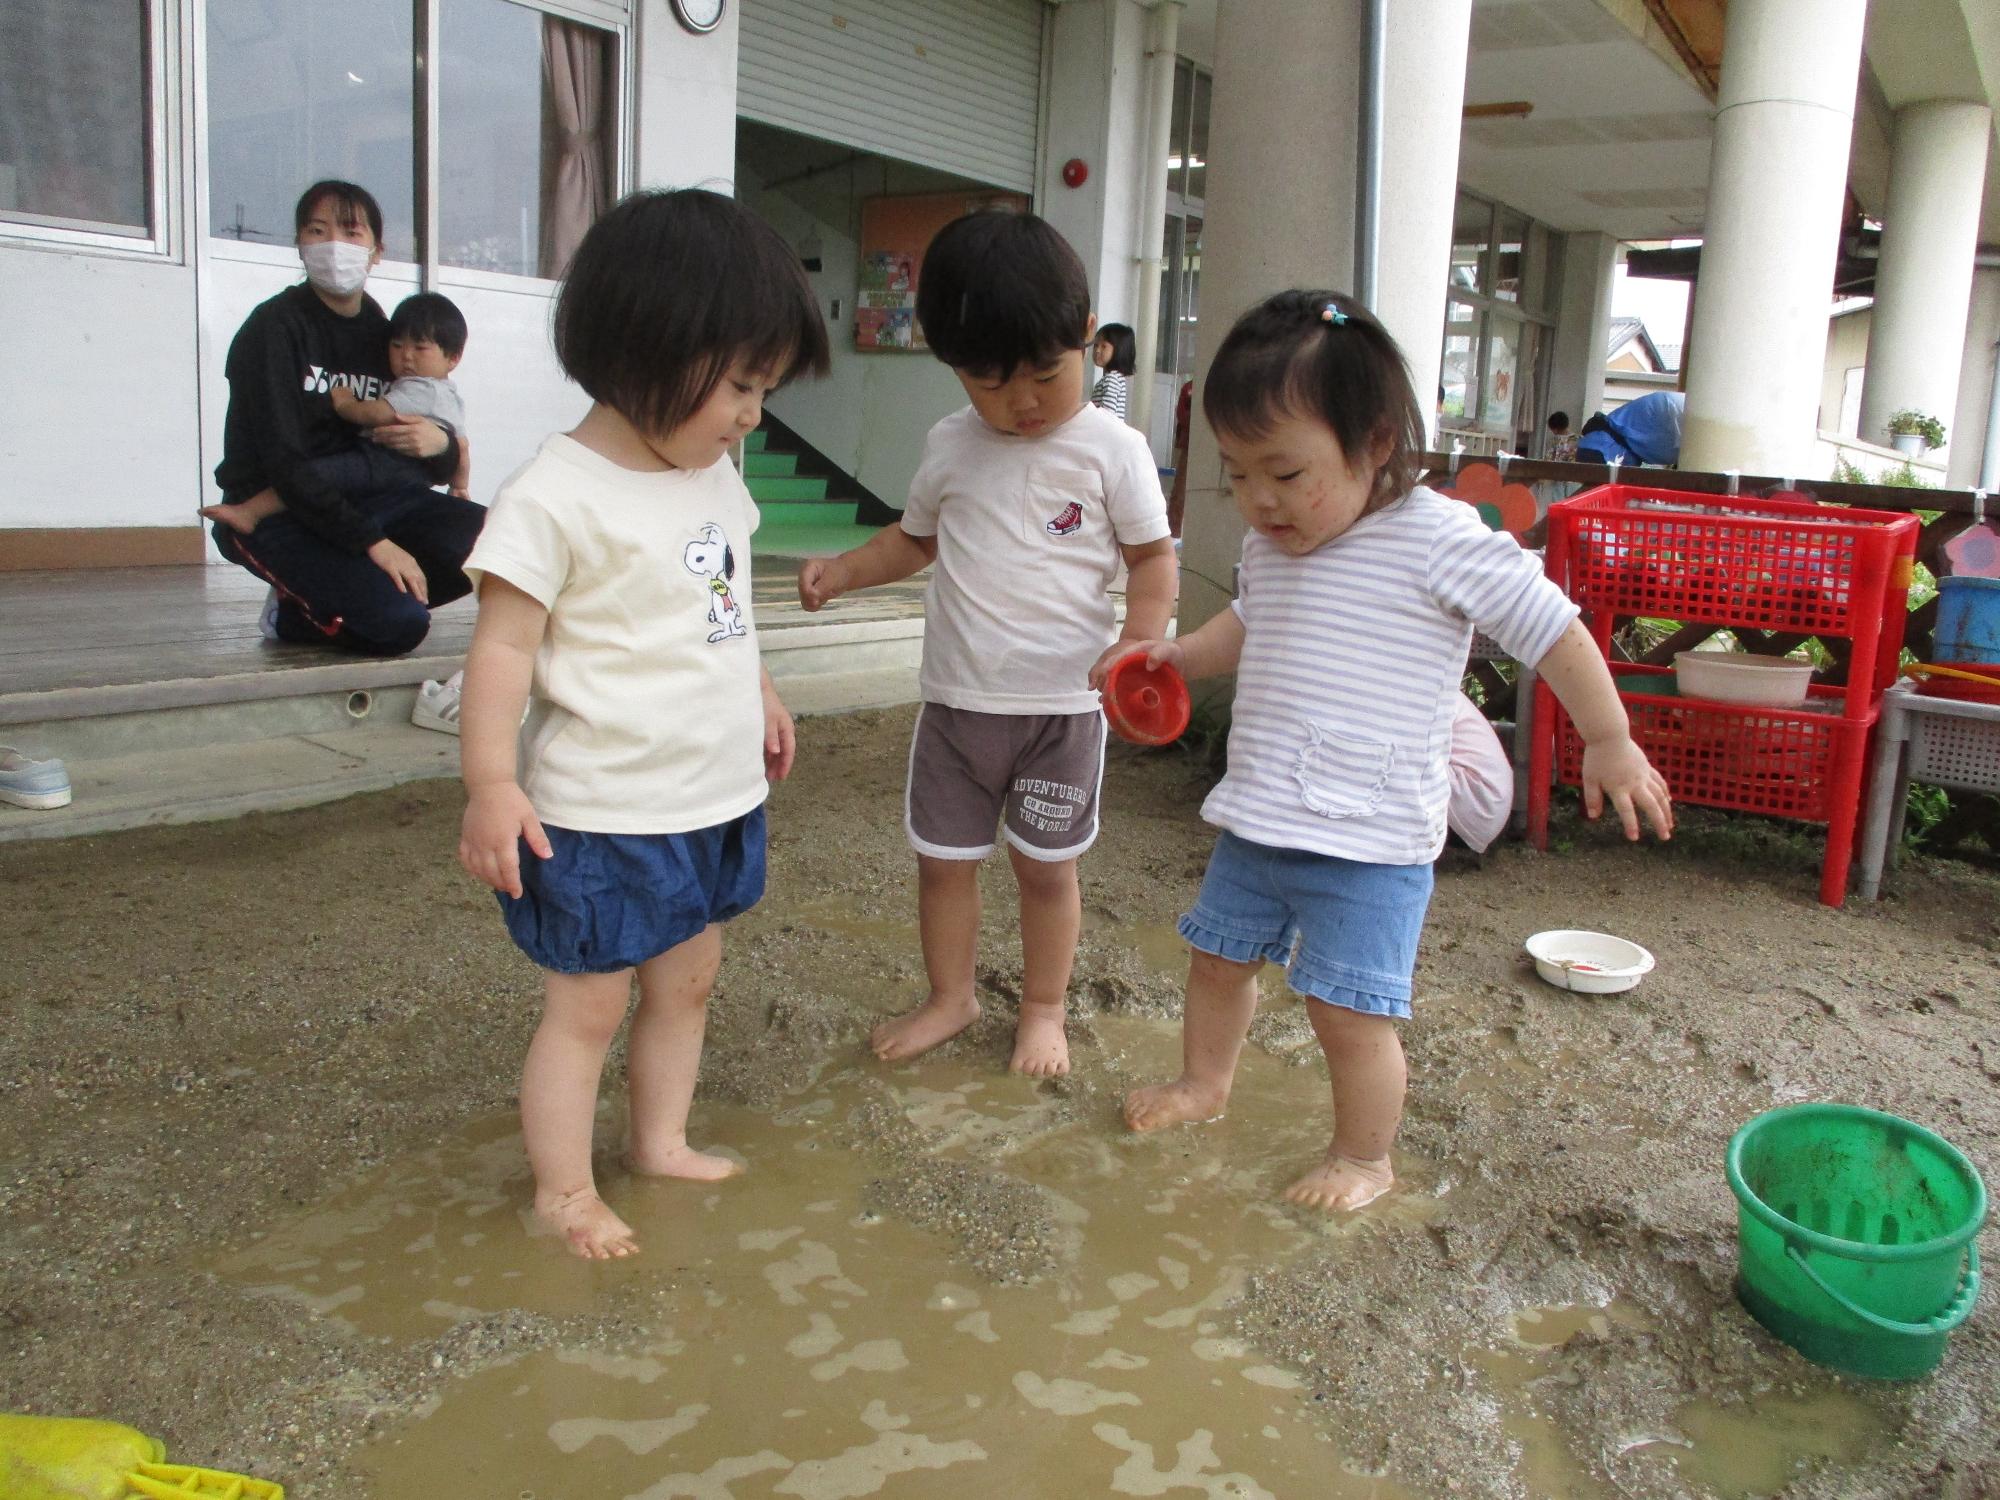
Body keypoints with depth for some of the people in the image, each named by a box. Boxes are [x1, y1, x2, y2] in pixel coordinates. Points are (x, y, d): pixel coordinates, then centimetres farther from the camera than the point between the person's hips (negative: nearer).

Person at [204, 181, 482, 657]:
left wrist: (439, 445, -16)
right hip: (277, 514, -7)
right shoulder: (275, 326, -8)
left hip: (367, 496, 7)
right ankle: (291, 614, 4)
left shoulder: (385, 334, 9)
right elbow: (281, 458, -18)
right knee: (399, 622, -29)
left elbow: (436, 468, 10)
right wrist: (371, 541, -26)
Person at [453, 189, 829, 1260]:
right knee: (587, 1006, 7)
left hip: (715, 799, 8)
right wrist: (492, 785, -24)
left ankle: (662, 1139, 40)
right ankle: (563, 1190, 25)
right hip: (600, 814, -8)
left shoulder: (715, 482, 6)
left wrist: (761, 698, 27)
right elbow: (504, 644, -20)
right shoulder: (556, 497, -19)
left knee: (687, 979, 20)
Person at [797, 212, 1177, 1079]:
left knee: (1046, 865, 10)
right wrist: (842, 571, -1)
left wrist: (1140, 647, -20)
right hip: (956, 697, 4)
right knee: (942, 856, 13)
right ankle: (949, 998, 33)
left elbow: (1153, 558, -4)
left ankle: (1042, 1009, 31)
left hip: (1062, 702, -3)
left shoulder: (1112, 450, -8)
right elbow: (915, 538, 16)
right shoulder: (950, 448, 2)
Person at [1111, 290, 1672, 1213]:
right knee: (1216, 954, 21)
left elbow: (1551, 628, -8)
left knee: (1348, 1009, -3)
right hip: (1256, 820, 7)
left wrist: (1609, 743, -1)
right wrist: (1180, 653, 8)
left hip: (1369, 840, -7)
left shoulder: (1440, 541, -17)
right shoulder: (1271, 544, 5)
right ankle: (1204, 1081, 47)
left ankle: (1364, 1156, 22)